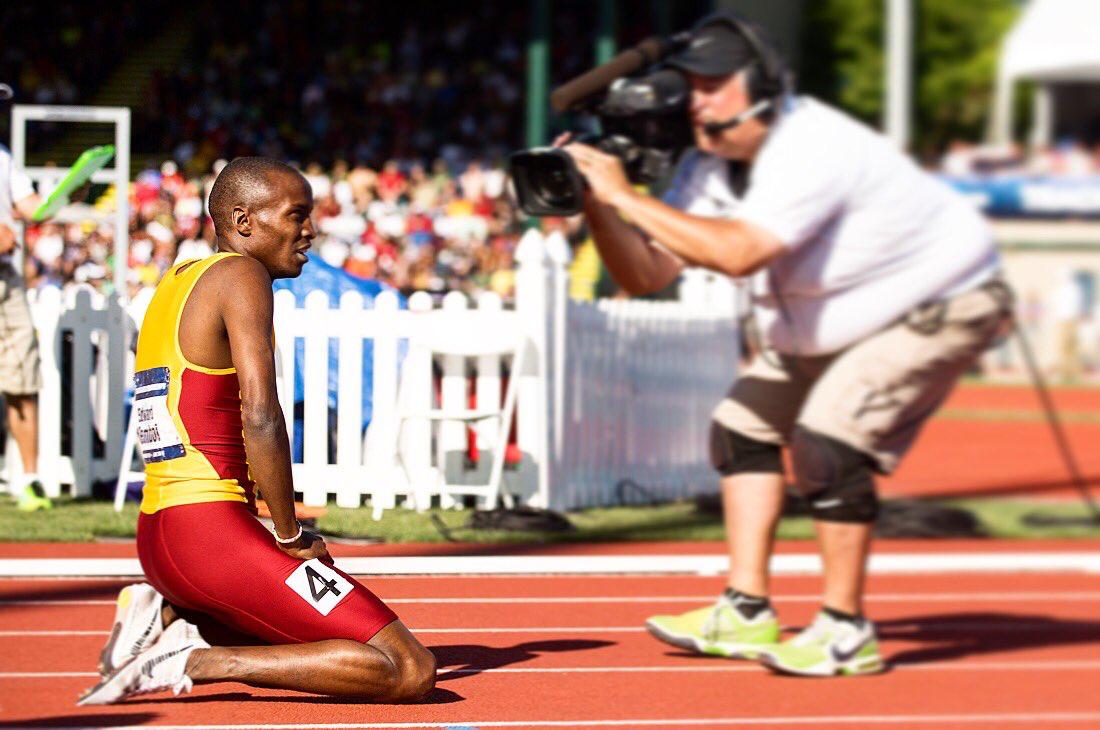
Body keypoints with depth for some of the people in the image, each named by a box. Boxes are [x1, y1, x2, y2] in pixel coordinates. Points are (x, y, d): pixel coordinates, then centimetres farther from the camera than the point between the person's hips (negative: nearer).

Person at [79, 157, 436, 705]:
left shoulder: (176, 282, 19)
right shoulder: (241, 276, -8)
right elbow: (260, 417, -19)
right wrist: (291, 537, -10)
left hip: (156, 537, 10)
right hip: (214, 532, -10)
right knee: (410, 672, -13)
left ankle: (164, 613, 11)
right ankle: (193, 663, -15)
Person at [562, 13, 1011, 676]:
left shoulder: (811, 150, -32)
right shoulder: (710, 167, -4)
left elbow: (738, 253, -45)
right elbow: (647, 275, -5)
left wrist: (626, 195, -38)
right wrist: (596, 205, -22)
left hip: (944, 304, -10)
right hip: (831, 323, 10)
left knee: (827, 439, -23)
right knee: (744, 426, 7)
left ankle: (846, 632, -10)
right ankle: (747, 615, 12)